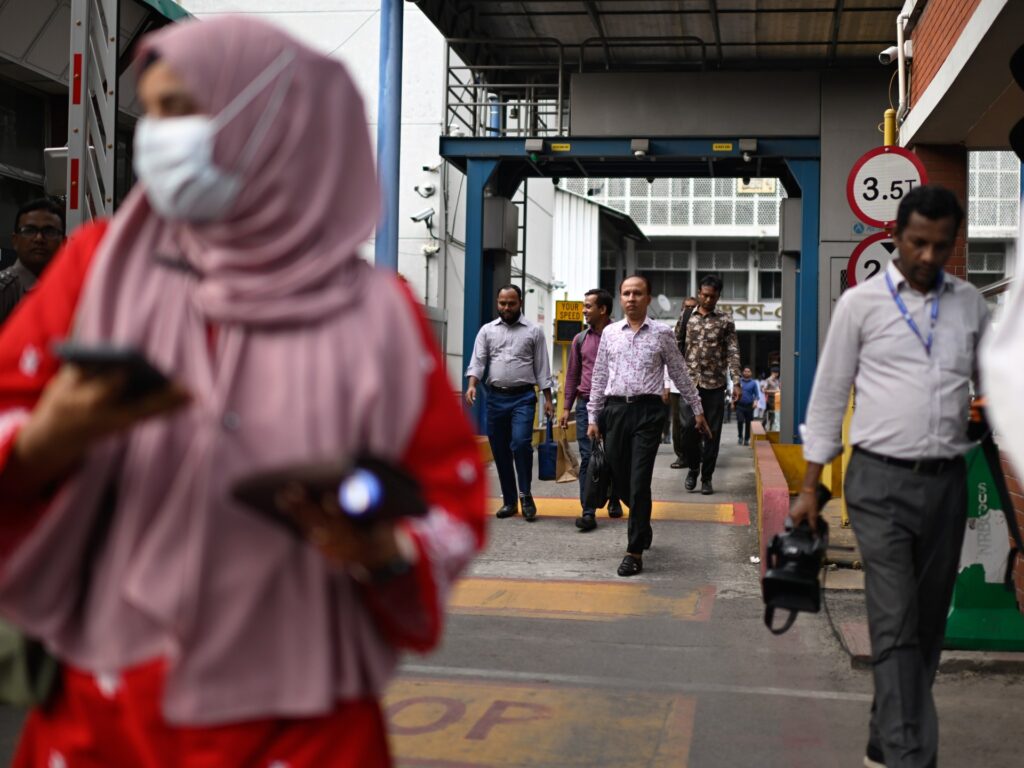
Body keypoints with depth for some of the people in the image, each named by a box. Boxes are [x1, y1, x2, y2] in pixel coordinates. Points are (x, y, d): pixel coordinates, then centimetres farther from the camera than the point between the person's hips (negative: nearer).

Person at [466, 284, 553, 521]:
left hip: (523, 397, -3)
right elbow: (477, 361, 0)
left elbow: (542, 367, 4)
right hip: (496, 397, 3)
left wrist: (548, 399, 0)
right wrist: (472, 385, -18)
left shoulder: (533, 332, 4)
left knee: (521, 443, -19)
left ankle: (525, 494, -3)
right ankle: (509, 500, 17)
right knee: (500, 450, 6)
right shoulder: (487, 331, 9)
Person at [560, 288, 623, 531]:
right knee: (587, 457, -4)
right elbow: (572, 374, 14)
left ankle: (614, 500, 30)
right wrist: (567, 407, 9)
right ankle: (588, 512, -6)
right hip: (586, 404, 2)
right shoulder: (580, 339, 9)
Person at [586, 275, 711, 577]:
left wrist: (697, 409, 12)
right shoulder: (610, 333, 10)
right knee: (619, 481, 8)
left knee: (639, 483, -8)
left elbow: (679, 373, 10)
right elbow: (599, 377, 13)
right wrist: (593, 417, 10)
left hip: (647, 411, -3)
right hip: (614, 409, 3)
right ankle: (642, 527, 36)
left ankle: (635, 551, -2)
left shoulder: (662, 333, 4)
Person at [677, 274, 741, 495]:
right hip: (690, 382, 0)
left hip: (715, 385, 0)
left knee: (712, 432, 2)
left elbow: (733, 353, 1)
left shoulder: (725, 321, 4)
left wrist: (736, 382, -8)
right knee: (689, 426, -11)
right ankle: (693, 466, 13)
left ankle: (706, 477, 12)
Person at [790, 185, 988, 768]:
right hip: (882, 481, -4)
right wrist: (810, 488, 0)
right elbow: (829, 396, 2)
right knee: (896, 627, -9)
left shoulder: (971, 305, 8)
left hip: (947, 481, 4)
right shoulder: (861, 303, -1)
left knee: (929, 626, 10)